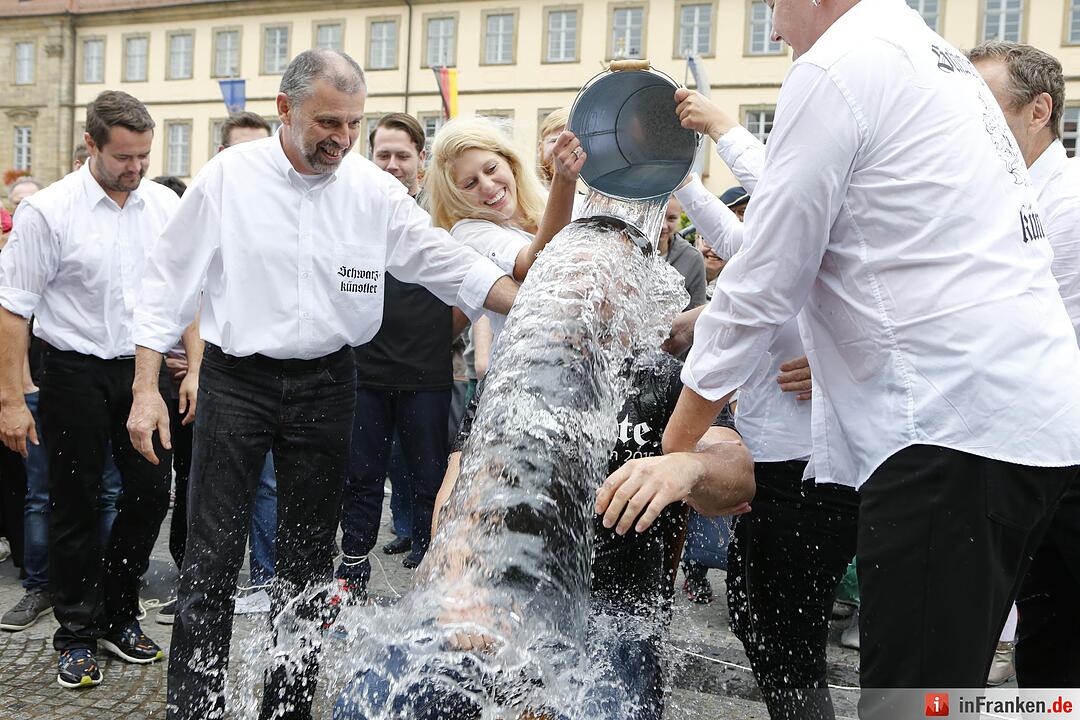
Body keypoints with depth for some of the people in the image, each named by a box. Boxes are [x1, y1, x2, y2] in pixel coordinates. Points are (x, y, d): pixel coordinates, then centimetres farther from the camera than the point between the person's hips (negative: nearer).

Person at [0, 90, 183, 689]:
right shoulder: (49, 211, -9)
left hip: (144, 369, 4)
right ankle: (77, 634, 20)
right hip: (77, 373, -4)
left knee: (151, 493, 7)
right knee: (74, 506, 6)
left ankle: (118, 616, 27)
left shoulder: (165, 205, 3)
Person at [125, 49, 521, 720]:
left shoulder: (375, 190, -2)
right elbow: (170, 282, -2)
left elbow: (448, 263, -2)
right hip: (235, 380, -2)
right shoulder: (227, 176, -7)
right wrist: (146, 389, -5)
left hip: (325, 385, 3)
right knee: (213, 556, -1)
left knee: (311, 556, 12)